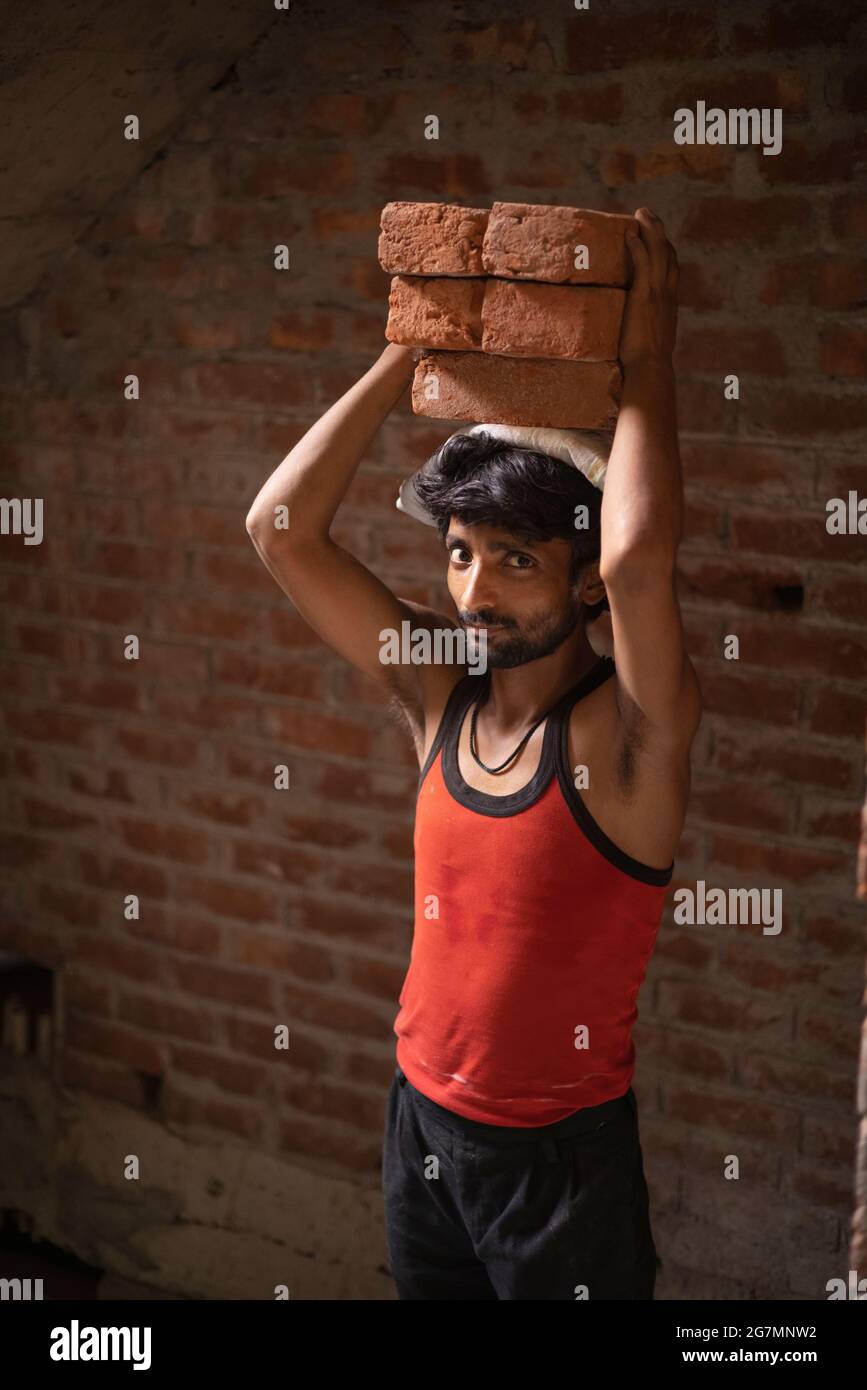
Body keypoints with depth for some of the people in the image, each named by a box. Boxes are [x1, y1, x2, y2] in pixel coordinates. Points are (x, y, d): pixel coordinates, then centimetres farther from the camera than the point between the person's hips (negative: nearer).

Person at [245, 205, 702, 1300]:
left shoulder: (627, 729, -18)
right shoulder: (438, 697, -3)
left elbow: (637, 559, -38)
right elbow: (281, 529, -7)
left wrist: (645, 363, -25)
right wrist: (409, 355, -9)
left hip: (562, 1153, -5)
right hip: (422, 1121, 5)